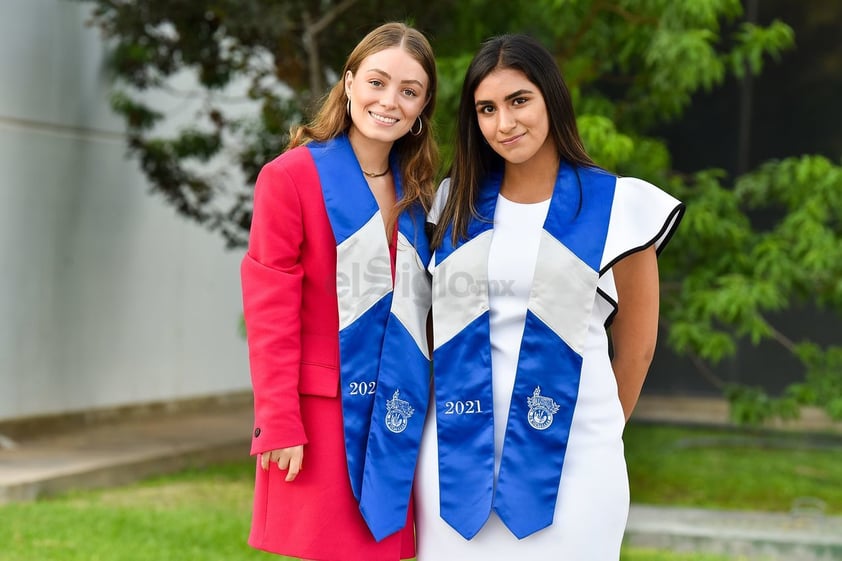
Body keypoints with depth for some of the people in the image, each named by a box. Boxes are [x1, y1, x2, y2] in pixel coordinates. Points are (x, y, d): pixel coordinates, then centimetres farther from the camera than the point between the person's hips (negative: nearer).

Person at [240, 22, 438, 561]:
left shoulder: (417, 192, 12)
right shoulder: (289, 177, -6)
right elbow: (270, 313, -10)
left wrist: (427, 410, 9)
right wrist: (279, 424, -15)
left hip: (398, 416, 5)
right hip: (323, 413, -5)